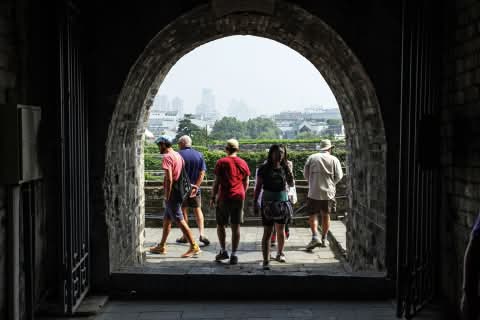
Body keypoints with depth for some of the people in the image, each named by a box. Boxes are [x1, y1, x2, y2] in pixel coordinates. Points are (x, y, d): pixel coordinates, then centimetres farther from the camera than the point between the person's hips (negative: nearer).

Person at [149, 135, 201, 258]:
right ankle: (162, 246, 26)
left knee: (180, 221, -6)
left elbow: (169, 179, -22)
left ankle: (194, 247, -5)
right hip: (179, 192, 10)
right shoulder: (178, 155, 13)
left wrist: (167, 197, -18)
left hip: (172, 193, -10)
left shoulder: (167, 157, -15)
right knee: (166, 220, 17)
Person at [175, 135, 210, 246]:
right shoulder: (199, 155, 2)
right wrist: (196, 186, -8)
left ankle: (185, 236, 13)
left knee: (183, 211, 8)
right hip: (195, 188, 3)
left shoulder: (179, 155, -10)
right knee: (198, 210, 13)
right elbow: (202, 173, -4)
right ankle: (202, 233, -2)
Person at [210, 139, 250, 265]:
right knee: (236, 226, 4)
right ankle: (233, 255, 5)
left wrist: (213, 197, 2)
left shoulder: (221, 162, -5)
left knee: (220, 225, 13)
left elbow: (216, 182, -6)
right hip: (239, 197, 3)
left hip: (224, 197, -3)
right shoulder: (243, 163, 6)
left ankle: (223, 251, 12)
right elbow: (246, 183, 10)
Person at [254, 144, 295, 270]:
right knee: (267, 232, -4)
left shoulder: (284, 168, 5)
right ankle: (266, 261, -2)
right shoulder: (264, 169, -4)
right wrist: (255, 203, -3)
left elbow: (291, 184, 2)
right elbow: (258, 187, 0)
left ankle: (280, 253, 34)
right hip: (268, 202, -3)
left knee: (281, 229, 12)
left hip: (282, 201, 3)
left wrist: (288, 170, -11)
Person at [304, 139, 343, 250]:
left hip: (314, 192, -1)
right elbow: (339, 176, -2)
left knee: (313, 215, 2)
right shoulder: (334, 159, 1)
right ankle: (324, 239, 18)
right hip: (328, 191, 1)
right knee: (326, 216, 14)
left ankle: (315, 237, -16)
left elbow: (305, 174, 3)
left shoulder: (312, 157, 1)